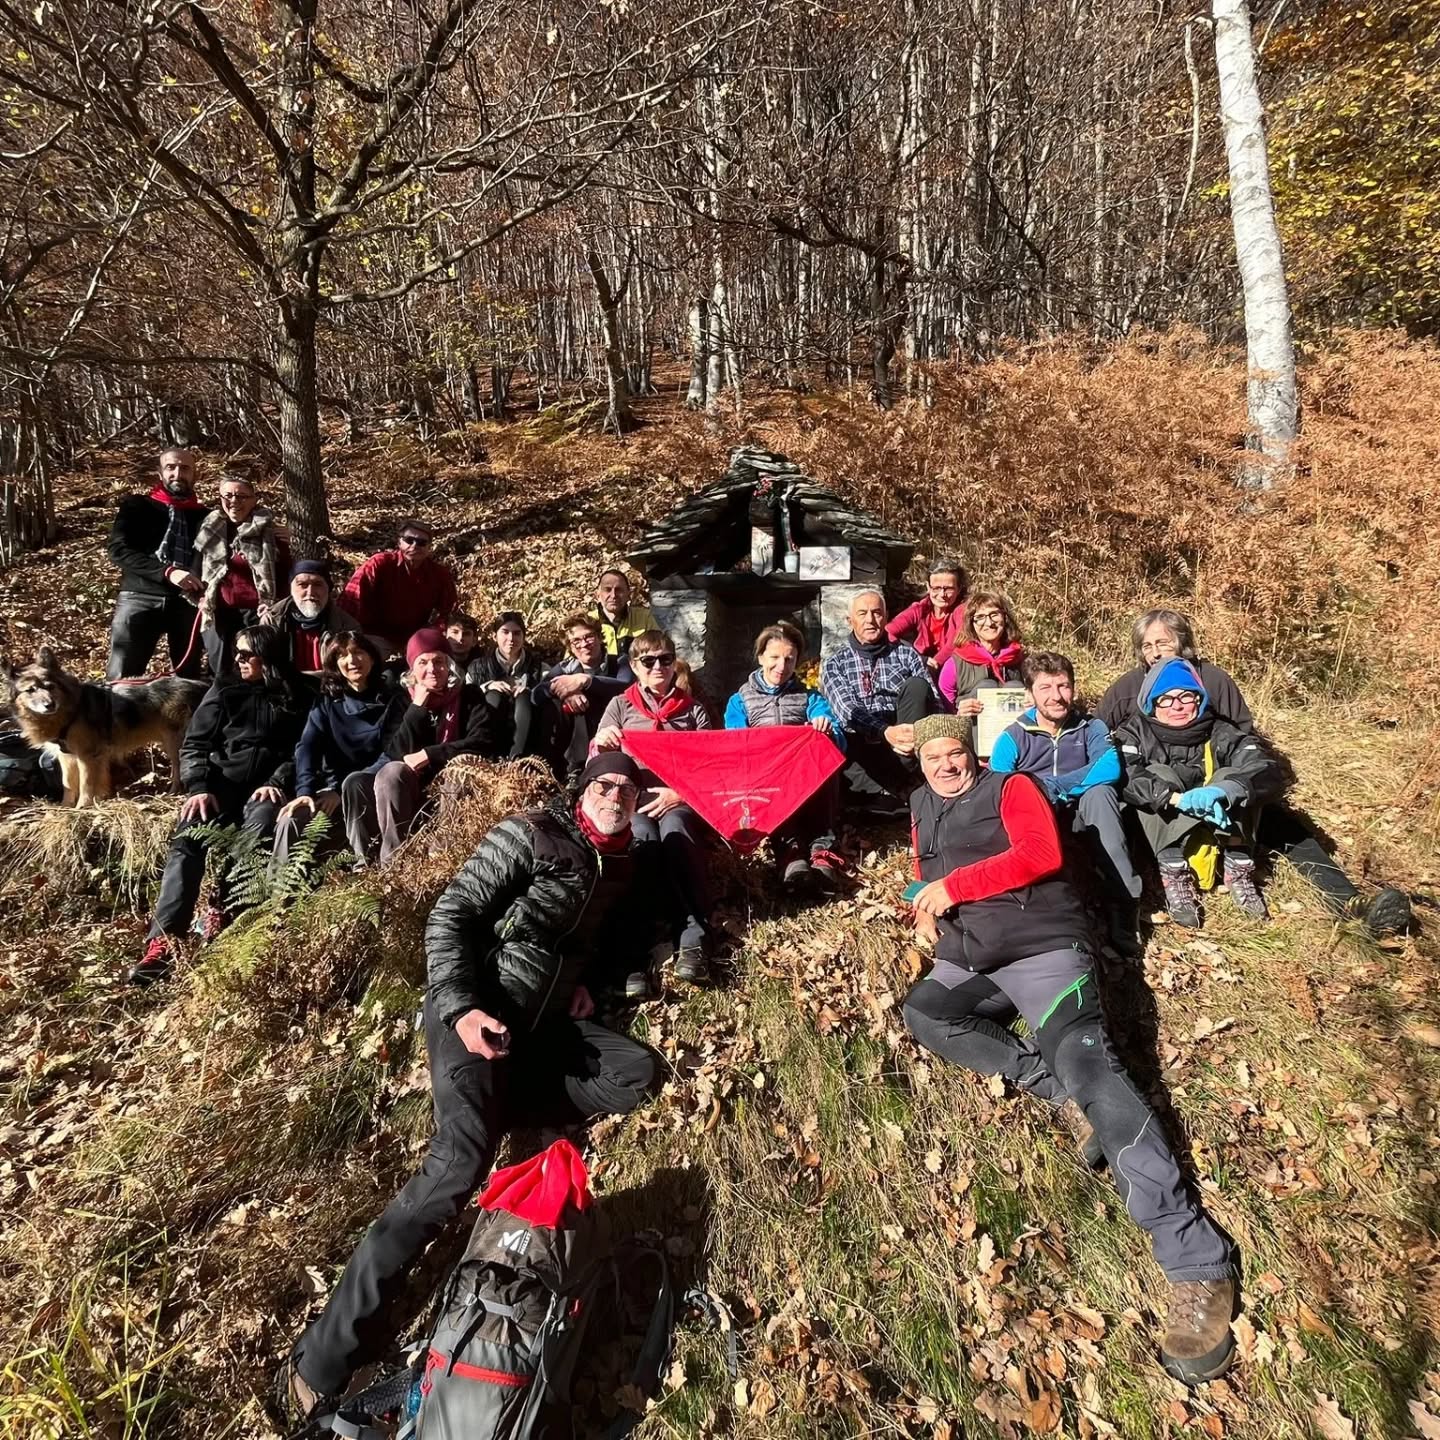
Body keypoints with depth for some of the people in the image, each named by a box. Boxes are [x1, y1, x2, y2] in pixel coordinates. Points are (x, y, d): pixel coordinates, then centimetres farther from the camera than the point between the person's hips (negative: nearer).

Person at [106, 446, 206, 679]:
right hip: (140, 599, -2)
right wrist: (167, 572, -19)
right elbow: (119, 550, -3)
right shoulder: (136, 506, 11)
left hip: (186, 603, 2)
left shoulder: (205, 517, 19)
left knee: (189, 679, 4)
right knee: (121, 678, -8)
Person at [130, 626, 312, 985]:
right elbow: (194, 744, 9)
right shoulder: (224, 689, 14)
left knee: (262, 822, -36)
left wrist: (277, 783, -12)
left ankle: (221, 909, -28)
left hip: (265, 788, -1)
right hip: (220, 783, 1)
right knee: (188, 840, -26)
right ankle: (163, 939, -35)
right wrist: (199, 787, -8)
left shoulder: (296, 698, 11)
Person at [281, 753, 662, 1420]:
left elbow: (618, 938, 29)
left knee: (638, 1072, -13)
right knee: (461, 1160, -24)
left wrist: (587, 982, 9)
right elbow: (449, 917, -9)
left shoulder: (630, 866, 11)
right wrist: (460, 1009, -20)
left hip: (544, 1020, 6)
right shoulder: (532, 835, -6)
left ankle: (489, 1102, -7)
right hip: (475, 1008, -6)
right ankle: (327, 1354, -18)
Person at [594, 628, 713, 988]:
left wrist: (680, 793, -11)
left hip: (680, 801, 0)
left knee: (675, 832, -37)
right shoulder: (621, 705, 18)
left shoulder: (694, 710, 18)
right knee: (641, 838, -36)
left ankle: (693, 941, -42)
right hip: (633, 799, 0)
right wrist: (601, 744, -14)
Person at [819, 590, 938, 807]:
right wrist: (885, 731, -26)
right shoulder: (835, 662, 11)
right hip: (861, 745, -1)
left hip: (905, 746, 1)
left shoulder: (906, 654, 14)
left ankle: (902, 779, -28)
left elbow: (933, 700, 4)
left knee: (915, 685, -22)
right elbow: (847, 710, -7)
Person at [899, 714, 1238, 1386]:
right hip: (968, 959, 6)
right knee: (922, 1012, -22)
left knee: (1087, 1062, -24)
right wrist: (926, 908, 7)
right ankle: (1058, 1090, -18)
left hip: (1041, 944, -6)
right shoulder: (922, 809, 18)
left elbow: (1041, 853, -14)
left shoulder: (1010, 788, 1)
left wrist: (954, 886, -16)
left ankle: (1197, 1263, -27)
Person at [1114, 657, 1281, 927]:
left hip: (1216, 837, 2)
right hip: (1160, 840, -2)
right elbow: (1124, 776, -25)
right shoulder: (1136, 733, -5)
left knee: (1231, 777, -19)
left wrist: (1222, 790, -38)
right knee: (1157, 773, -25)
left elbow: (1267, 768, -19)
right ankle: (1174, 874, -31)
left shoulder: (1220, 733, -2)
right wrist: (1179, 798, -39)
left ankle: (1238, 870, -21)